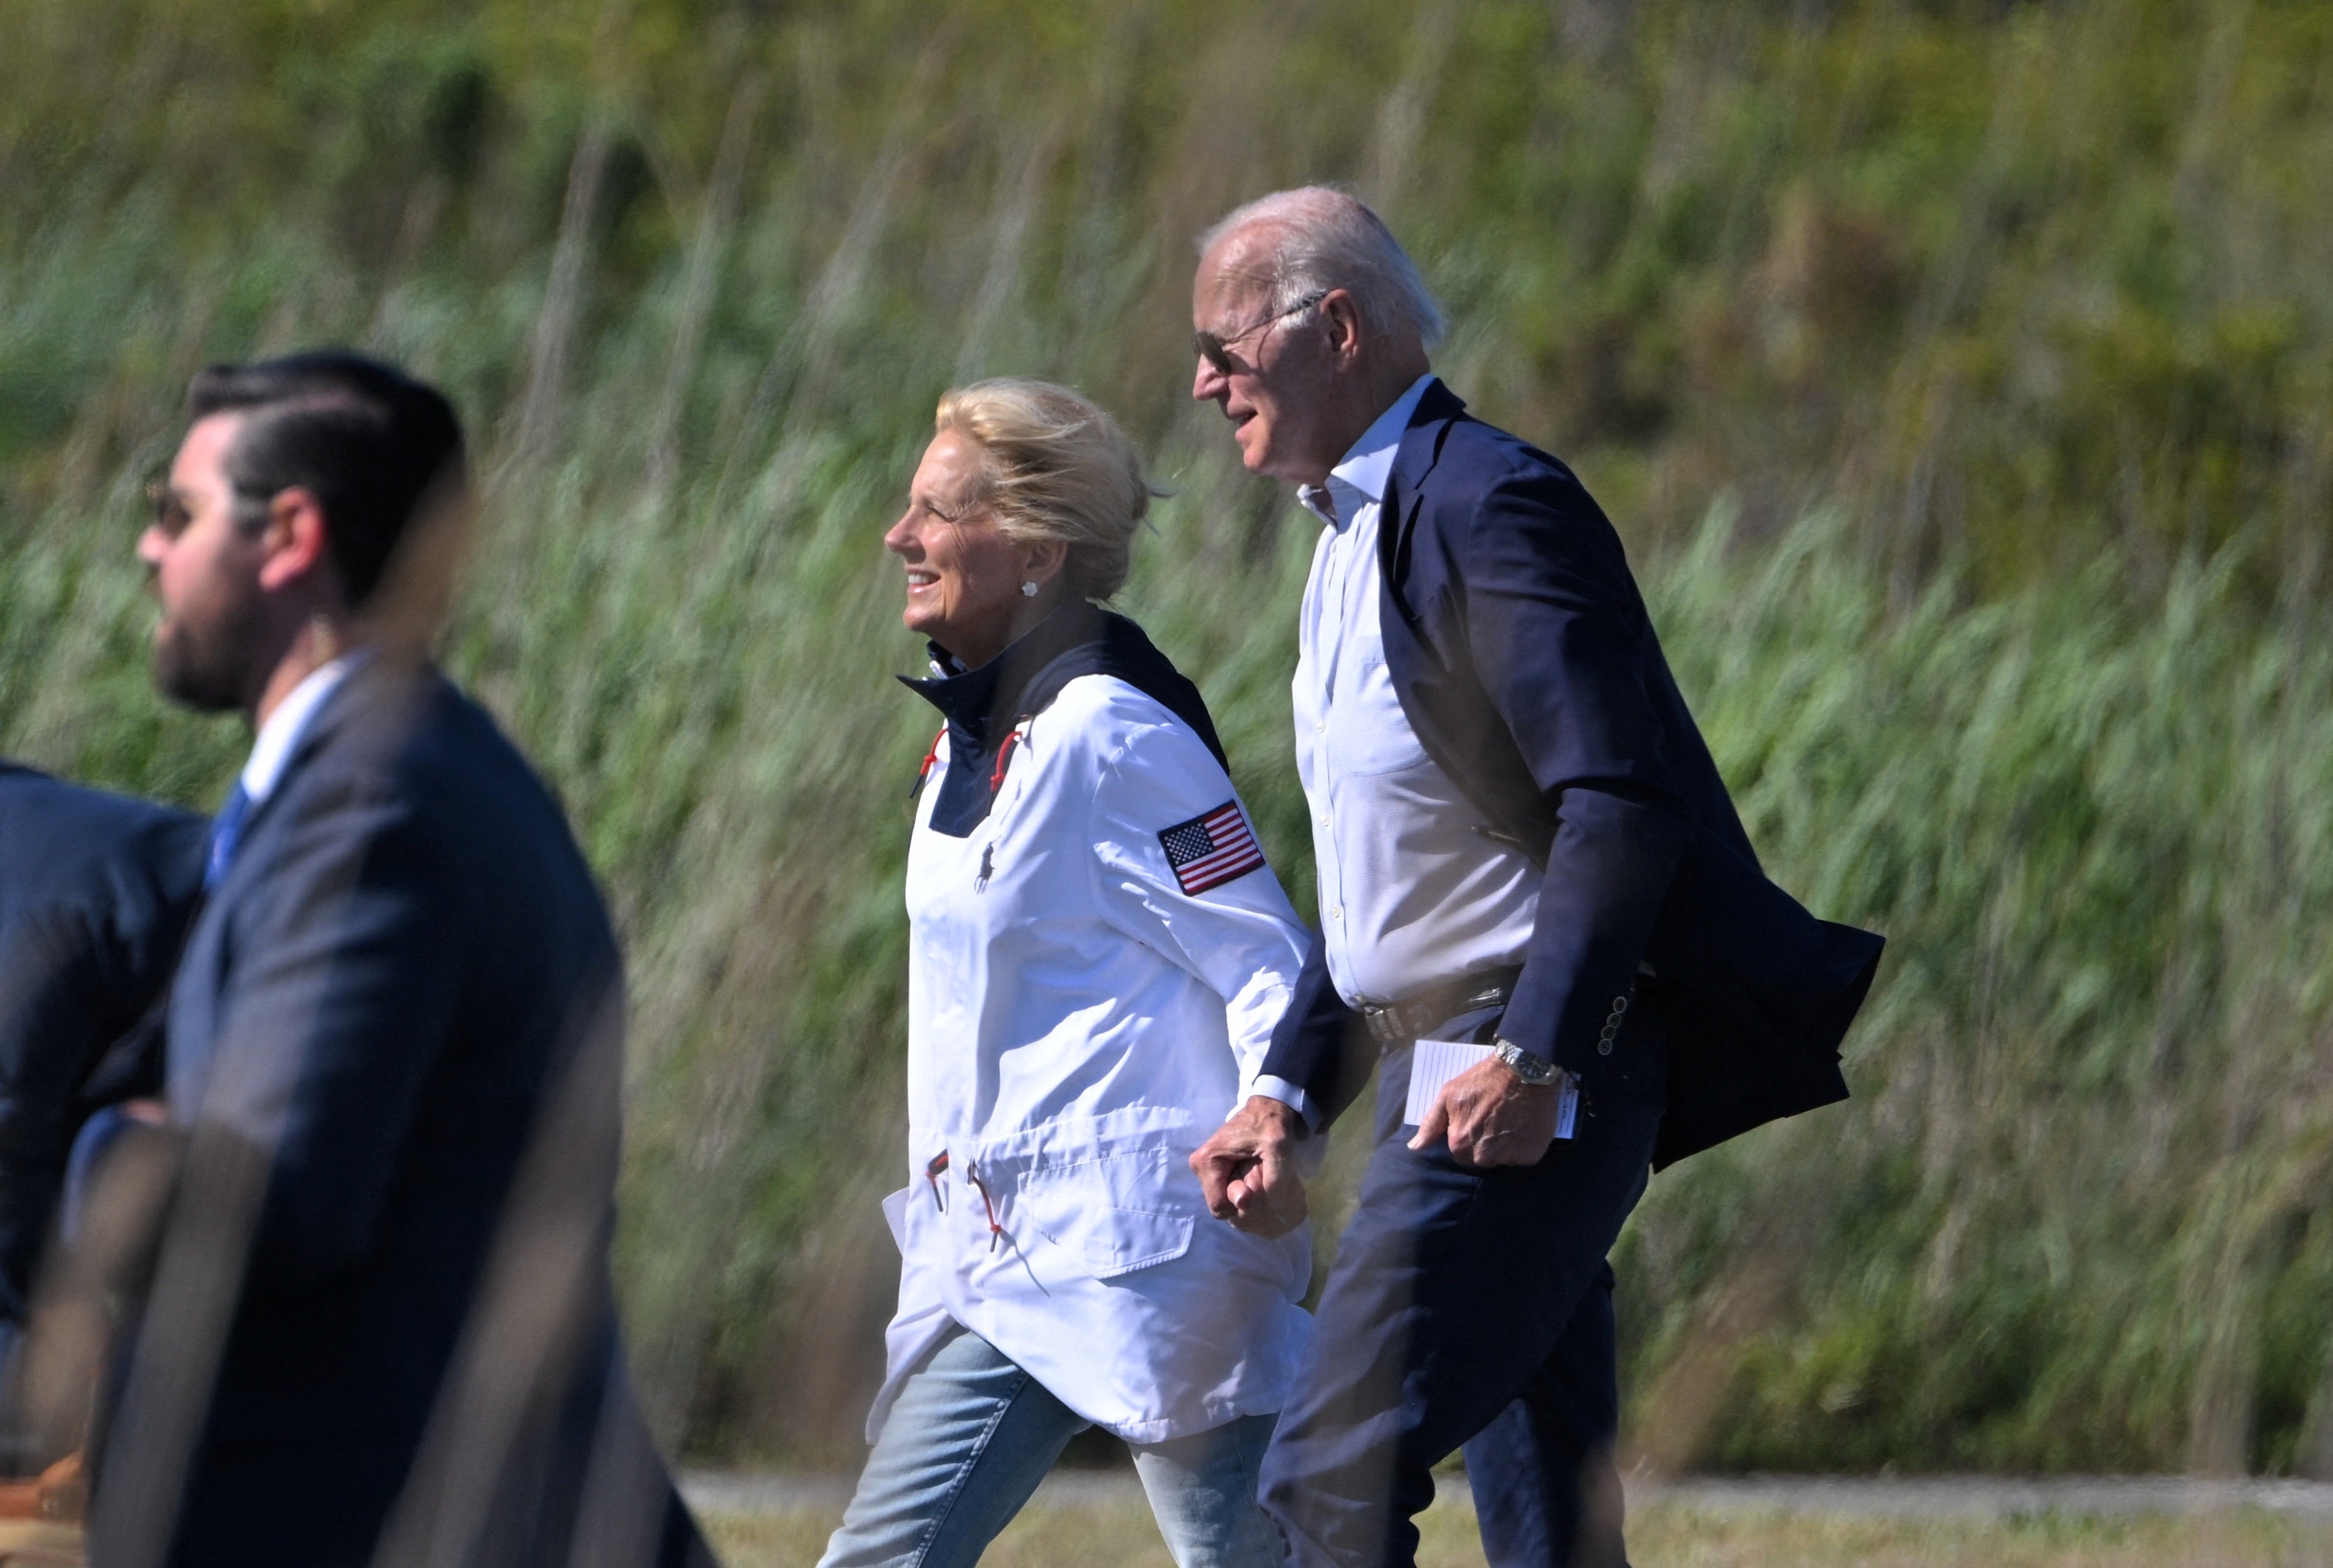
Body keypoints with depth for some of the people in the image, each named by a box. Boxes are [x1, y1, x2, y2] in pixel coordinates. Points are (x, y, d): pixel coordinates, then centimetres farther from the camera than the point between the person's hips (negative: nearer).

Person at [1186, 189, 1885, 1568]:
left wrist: (1533, 1058, -27)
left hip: (1536, 1086, -10)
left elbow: (1621, 806, -21)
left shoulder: (1491, 505, -12)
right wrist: (1288, 1094, 16)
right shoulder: (1354, 537, 19)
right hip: (1451, 1079, 10)